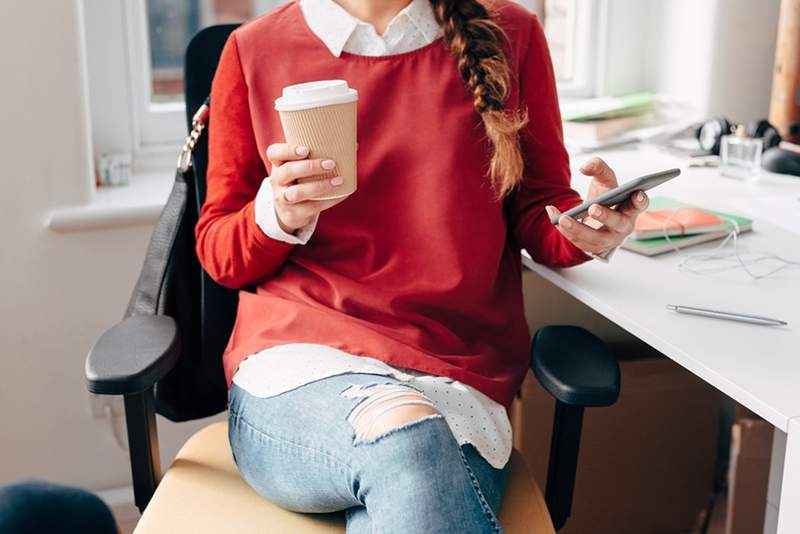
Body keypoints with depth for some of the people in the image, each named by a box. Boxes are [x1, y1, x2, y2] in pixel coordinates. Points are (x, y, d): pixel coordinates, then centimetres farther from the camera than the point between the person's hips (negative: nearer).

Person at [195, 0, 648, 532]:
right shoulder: (253, 50, 7)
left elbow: (537, 214, 13)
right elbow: (218, 253, 11)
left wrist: (585, 231, -10)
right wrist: (279, 215, -11)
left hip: (459, 386, 1)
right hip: (297, 363, 0)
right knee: (408, 440, -34)